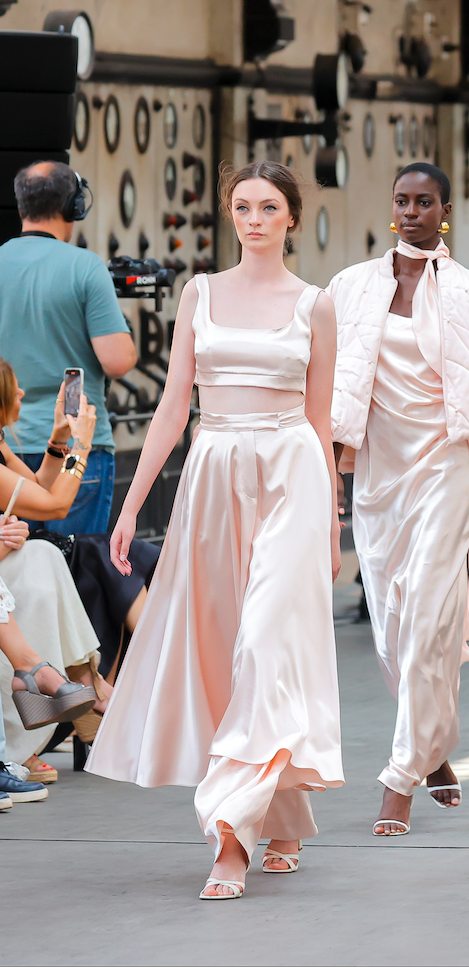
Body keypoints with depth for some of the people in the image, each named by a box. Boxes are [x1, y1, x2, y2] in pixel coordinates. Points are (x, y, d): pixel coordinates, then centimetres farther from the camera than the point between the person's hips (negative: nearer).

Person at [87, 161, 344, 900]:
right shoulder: (201, 295, 10)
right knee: (214, 640, 5)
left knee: (269, 638, -14)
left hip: (291, 475, -3)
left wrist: (332, 521, 12)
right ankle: (283, 827, 19)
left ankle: (233, 830, -18)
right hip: (214, 477, 3)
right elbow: (174, 403, 8)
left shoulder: (314, 306, 5)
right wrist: (132, 503, 3)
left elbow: (321, 419, 9)